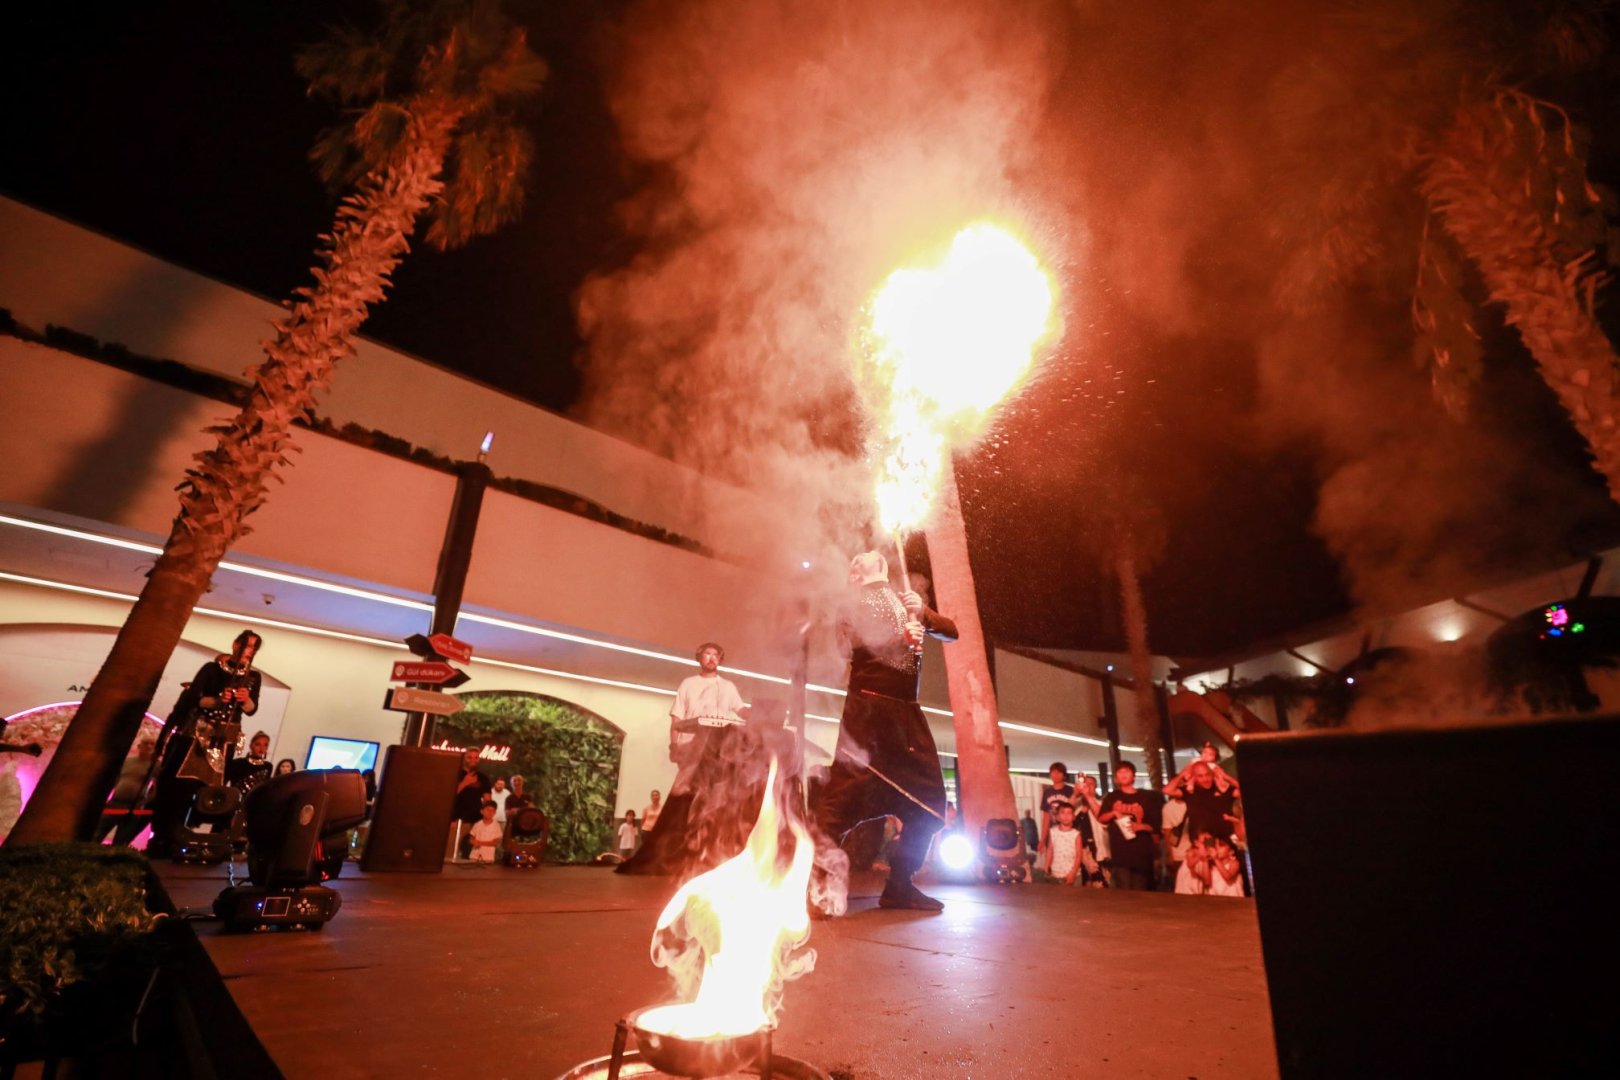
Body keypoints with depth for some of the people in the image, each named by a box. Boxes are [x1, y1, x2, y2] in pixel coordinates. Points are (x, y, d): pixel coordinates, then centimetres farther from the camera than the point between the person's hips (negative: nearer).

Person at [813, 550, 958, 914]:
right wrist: (900, 636, -11)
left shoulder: (906, 601, 18)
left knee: (929, 798, 5)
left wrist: (923, 613, 1)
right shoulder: (855, 600, 10)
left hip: (907, 710, 4)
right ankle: (815, 877, -8)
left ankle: (900, 884, 15)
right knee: (846, 789, -12)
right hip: (868, 705, -4)